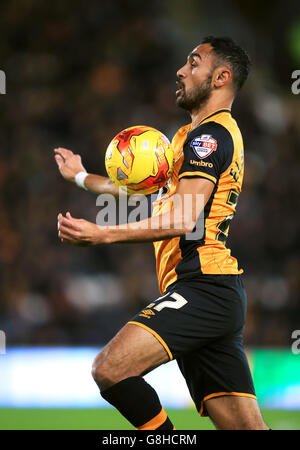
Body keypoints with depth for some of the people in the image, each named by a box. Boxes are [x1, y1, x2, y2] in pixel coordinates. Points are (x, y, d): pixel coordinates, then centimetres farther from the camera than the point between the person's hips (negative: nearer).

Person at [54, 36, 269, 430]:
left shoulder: (209, 134, -5)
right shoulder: (197, 135, 27)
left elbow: (183, 220, -16)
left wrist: (103, 234, -20)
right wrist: (82, 177, 49)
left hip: (202, 287, -10)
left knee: (111, 368, -22)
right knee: (245, 425, 4)